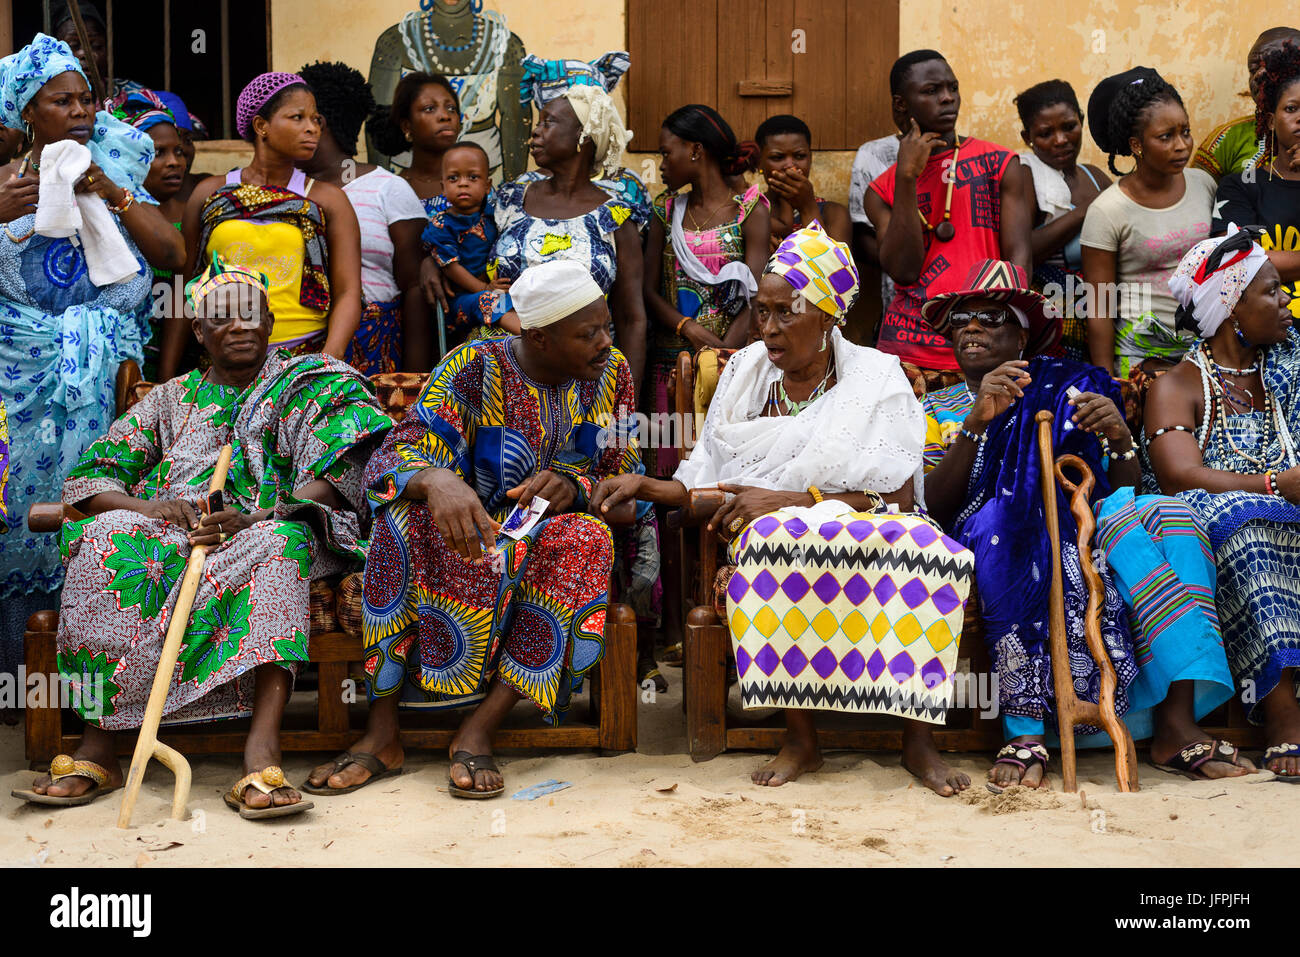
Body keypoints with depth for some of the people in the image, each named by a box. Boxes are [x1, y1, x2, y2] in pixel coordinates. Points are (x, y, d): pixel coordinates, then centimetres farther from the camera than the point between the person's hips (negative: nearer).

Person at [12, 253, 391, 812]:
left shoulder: (305, 383, 13)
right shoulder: (173, 398, 22)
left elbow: (333, 481, -4)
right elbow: (88, 478, 12)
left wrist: (255, 520, -22)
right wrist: (144, 506, -12)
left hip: (263, 532, -2)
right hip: (171, 539, 3)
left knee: (280, 540, -38)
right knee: (107, 535, -29)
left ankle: (262, 748, -52)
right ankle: (98, 747, -34)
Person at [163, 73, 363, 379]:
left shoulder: (328, 200, 8)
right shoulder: (209, 195, 12)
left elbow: (348, 292, 0)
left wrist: (330, 357, -17)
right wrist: (166, 378, 5)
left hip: (306, 361, -1)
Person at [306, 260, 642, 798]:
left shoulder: (610, 372, 0)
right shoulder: (475, 367, -10)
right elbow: (396, 456, -21)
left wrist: (572, 487, -21)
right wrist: (436, 480, -45)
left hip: (551, 539, 1)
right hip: (474, 533, -1)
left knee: (584, 540, -33)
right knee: (408, 517, -32)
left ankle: (479, 729, -34)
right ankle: (381, 733, -30)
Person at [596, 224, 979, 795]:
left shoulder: (876, 377, 3)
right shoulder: (746, 374, 12)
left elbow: (898, 497, -8)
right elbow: (704, 486, 16)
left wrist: (788, 499, -16)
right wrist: (645, 486, -4)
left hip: (868, 533, -1)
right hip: (769, 538, 1)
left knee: (925, 548, -35)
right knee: (777, 538, -37)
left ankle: (918, 737, -23)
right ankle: (800, 739, -28)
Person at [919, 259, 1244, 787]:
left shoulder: (1070, 392, 21)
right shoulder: (940, 409, 17)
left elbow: (1121, 493, 11)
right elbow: (931, 508, -2)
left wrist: (1119, 437, -10)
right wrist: (977, 421, -14)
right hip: (992, 542, -2)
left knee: (1165, 513, -26)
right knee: (1005, 520, -37)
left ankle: (1176, 724, -37)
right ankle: (1026, 733, -44)